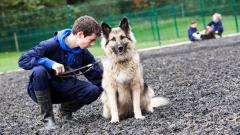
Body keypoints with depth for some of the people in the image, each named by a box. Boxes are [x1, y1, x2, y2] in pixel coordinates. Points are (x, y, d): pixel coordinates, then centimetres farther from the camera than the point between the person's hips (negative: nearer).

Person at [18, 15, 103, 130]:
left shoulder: (83, 53, -4)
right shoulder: (52, 45, -22)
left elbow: (97, 76, 2)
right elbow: (23, 60, -27)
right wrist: (50, 63, -38)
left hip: (64, 89, 4)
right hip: (41, 90, -4)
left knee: (94, 90, -21)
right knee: (39, 71, -38)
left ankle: (65, 109, 9)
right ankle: (47, 117, -22)